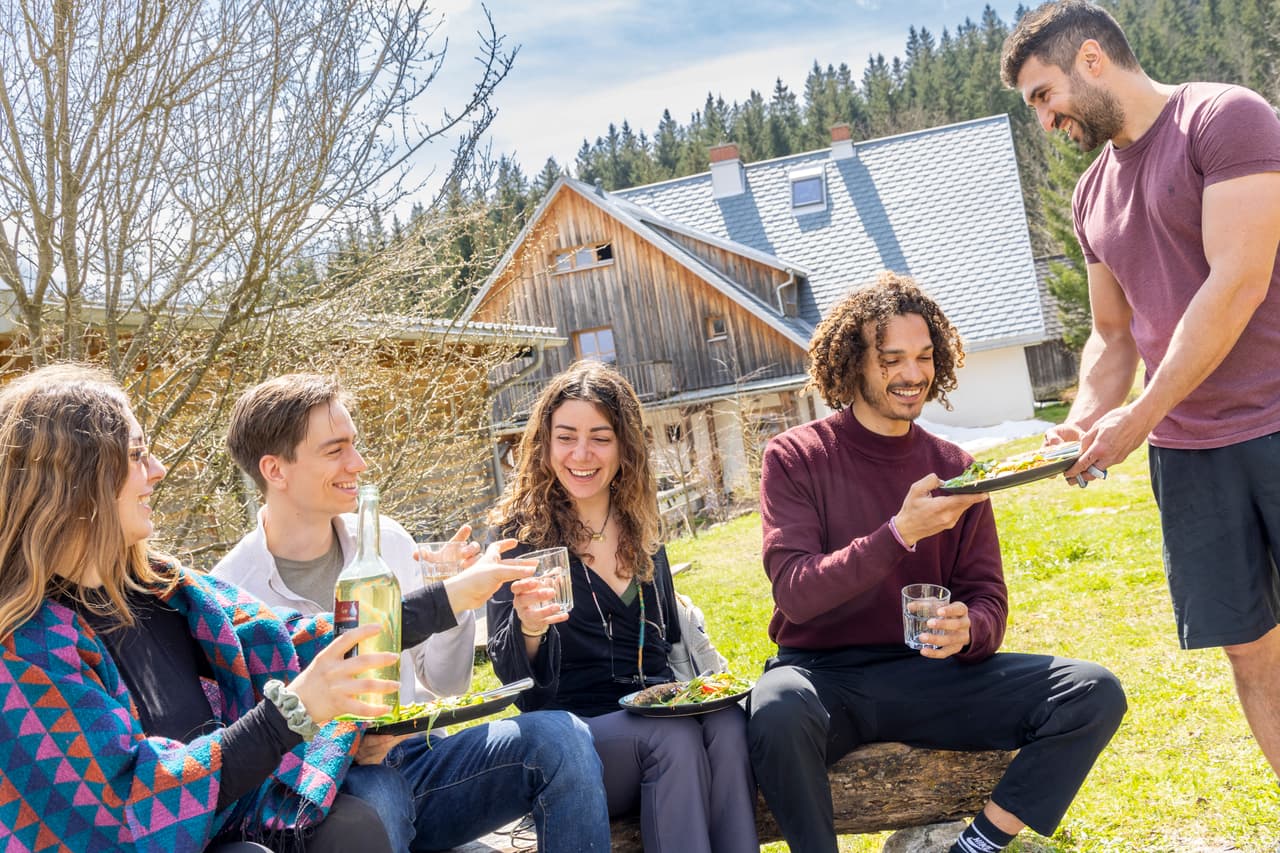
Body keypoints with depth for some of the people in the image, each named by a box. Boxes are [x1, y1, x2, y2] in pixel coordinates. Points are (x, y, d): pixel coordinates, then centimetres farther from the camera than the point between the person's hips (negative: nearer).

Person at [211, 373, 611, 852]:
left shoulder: (386, 541, 4)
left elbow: (445, 682, 9)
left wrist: (455, 600, -9)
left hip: (410, 757, 5)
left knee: (559, 736, -19)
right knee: (370, 795, -41)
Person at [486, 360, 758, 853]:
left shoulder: (641, 528, 13)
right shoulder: (519, 533, -1)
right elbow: (511, 671, -7)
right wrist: (528, 628, -29)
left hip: (656, 714, 4)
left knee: (726, 723, -28)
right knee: (675, 736, -32)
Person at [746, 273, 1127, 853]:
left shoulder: (954, 470, 8)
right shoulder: (795, 458, -3)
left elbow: (987, 598, 7)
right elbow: (795, 593, -13)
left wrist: (966, 629, -18)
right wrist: (900, 533, -26)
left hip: (929, 674, 4)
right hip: (823, 674, -3)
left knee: (1093, 693, -16)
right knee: (777, 712, -39)